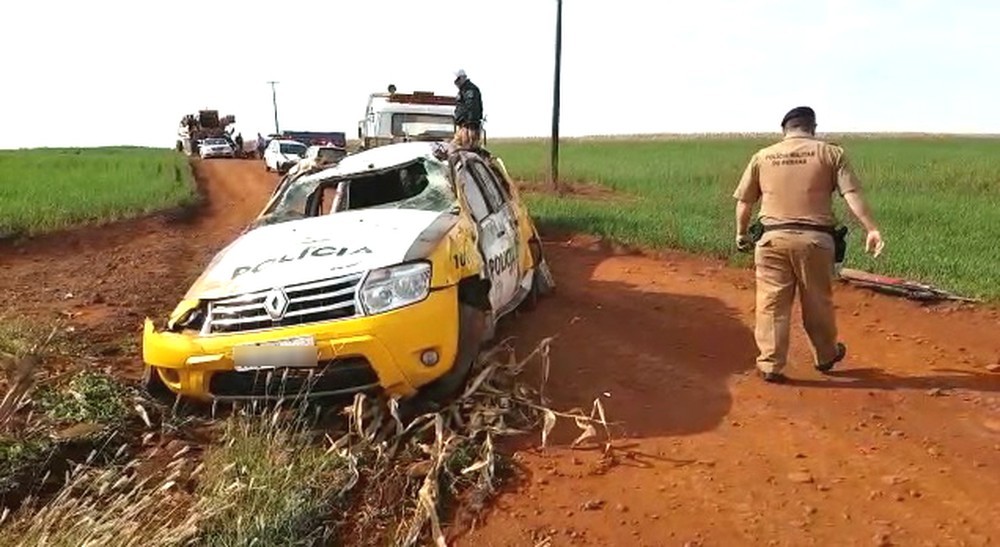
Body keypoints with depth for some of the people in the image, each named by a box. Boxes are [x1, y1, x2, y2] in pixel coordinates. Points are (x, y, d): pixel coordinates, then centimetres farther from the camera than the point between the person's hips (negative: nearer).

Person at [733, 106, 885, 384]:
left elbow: (744, 202, 11)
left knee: (772, 304, 6)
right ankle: (825, 357, 35)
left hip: (773, 238, 0)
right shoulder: (831, 153, 4)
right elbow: (852, 195, -6)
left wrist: (741, 234, 24)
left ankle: (770, 365, 7)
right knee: (818, 303, 15)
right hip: (815, 239, 0)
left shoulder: (762, 156, 8)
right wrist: (872, 229, -9)